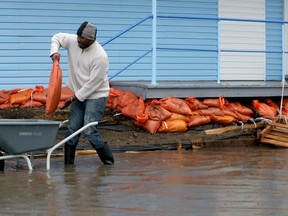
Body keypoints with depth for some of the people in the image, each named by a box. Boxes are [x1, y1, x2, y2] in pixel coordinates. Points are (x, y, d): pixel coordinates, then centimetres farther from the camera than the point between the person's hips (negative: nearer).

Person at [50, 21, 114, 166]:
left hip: (96, 96, -7)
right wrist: (55, 52, -8)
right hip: (79, 94, 7)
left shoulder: (100, 57, -25)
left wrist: (74, 98, -16)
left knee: (89, 131, -15)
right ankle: (68, 164, 10)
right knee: (72, 129, 4)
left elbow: (93, 83, -21)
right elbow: (57, 37, 14)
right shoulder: (73, 41, -6)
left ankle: (108, 160, 0)